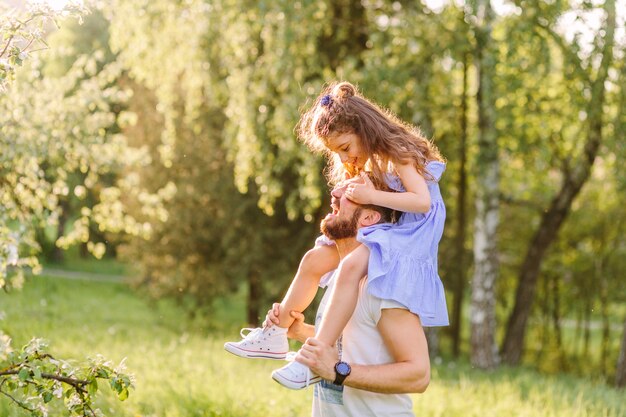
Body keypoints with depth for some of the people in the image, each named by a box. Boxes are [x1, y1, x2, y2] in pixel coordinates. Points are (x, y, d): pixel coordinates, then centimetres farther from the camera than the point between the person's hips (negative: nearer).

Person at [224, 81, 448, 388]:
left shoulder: (398, 155, -15)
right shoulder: (369, 162, 13)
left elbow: (423, 201, -26)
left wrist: (373, 196, -26)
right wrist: (349, 200, -6)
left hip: (410, 236, -10)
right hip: (382, 230, 10)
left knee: (350, 266, -33)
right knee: (315, 259, 2)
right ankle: (275, 335, 9)